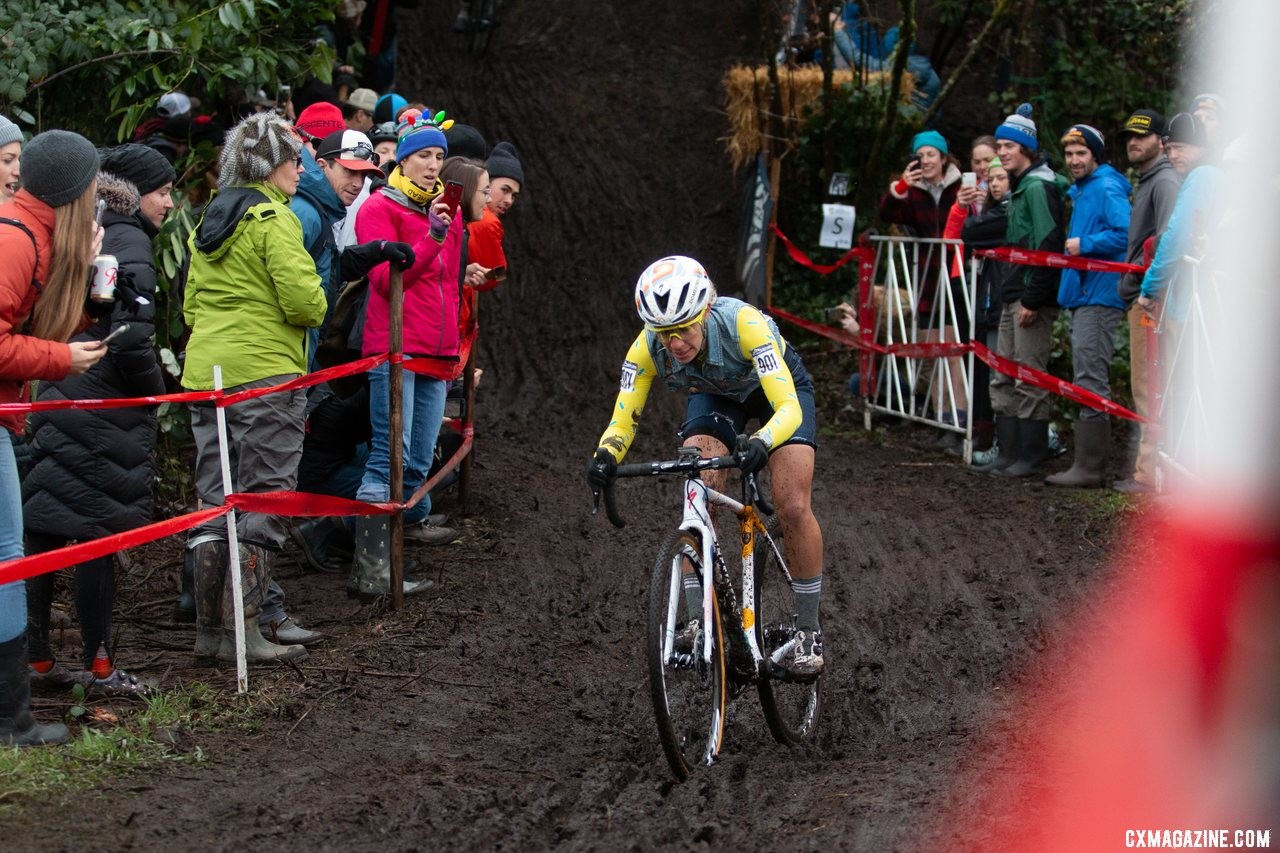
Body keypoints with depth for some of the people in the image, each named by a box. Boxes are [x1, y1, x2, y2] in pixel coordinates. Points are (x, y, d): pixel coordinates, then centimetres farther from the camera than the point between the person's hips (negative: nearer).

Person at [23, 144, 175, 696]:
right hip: (107, 408, -8)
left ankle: (37, 658, 14)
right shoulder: (130, 243, -13)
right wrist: (155, 388, -6)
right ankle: (98, 666, 3)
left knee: (44, 528, 8)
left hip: (61, 399, 8)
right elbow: (131, 335, -21)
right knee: (98, 535, -3)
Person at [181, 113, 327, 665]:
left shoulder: (211, 218, 15)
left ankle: (209, 627, 13)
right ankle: (242, 631, -6)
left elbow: (191, 305, 19)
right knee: (263, 503, -3)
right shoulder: (272, 218, -10)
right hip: (266, 372, -8)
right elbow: (304, 302, -17)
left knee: (215, 500, 11)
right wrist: (316, 307, 4)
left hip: (204, 371, 8)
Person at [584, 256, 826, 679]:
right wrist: (605, 456, -50)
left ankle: (809, 631, 2)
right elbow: (623, 422, -27)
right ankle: (697, 621, -10)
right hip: (714, 394, 3)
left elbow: (789, 408, -47)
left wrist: (761, 442, -68)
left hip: (779, 386, -3)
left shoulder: (743, 324, -42)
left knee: (794, 509, -15)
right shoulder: (647, 348, -31)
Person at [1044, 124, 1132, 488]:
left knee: (1090, 382, -12)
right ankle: (1090, 464, 19)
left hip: (1099, 297, -11)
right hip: (1083, 295, 11)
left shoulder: (1107, 189, -11)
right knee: (1088, 380, 13)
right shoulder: (1080, 191, 19)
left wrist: (1085, 245, -18)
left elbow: (1125, 234, -23)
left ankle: (1089, 468, -12)